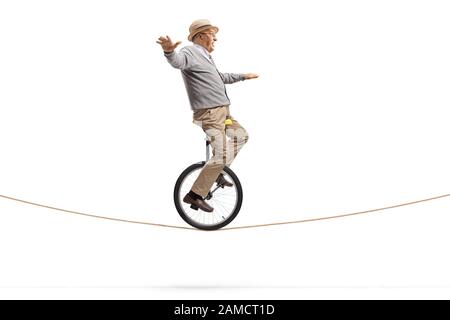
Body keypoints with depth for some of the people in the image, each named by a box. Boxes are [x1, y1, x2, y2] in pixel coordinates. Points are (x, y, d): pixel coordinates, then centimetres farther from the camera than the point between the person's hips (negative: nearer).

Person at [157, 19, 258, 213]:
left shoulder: (205, 57, 21)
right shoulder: (191, 52, -11)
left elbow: (220, 77, 39)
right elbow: (178, 60, -37)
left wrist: (243, 76, 49)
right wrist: (169, 51, -61)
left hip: (221, 111, 10)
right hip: (209, 112, -10)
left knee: (241, 136, 24)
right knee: (222, 157, -16)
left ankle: (216, 172, 28)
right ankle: (195, 195, -11)